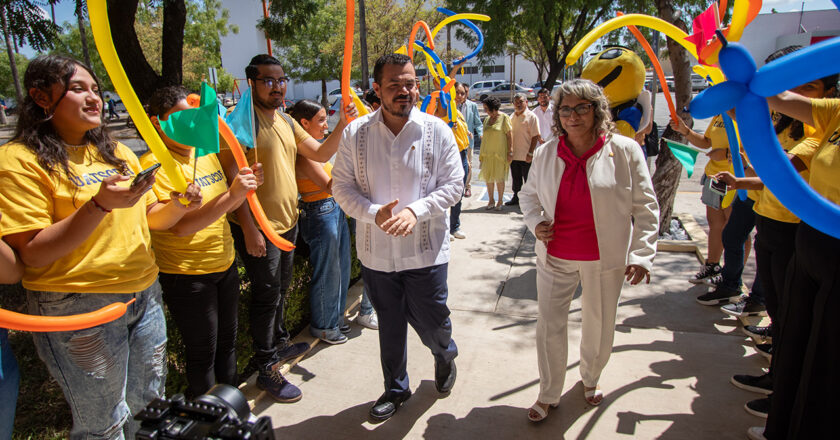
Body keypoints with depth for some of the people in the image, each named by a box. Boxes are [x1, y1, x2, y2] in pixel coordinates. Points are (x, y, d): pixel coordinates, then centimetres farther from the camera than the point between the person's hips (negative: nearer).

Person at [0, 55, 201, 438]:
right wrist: (100, 204, -25)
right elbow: (33, 254, -15)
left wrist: (179, 205, -6)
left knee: (148, 407, 17)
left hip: (143, 295, 6)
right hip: (78, 308, -6)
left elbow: (151, 219, 15)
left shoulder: (117, 152, 11)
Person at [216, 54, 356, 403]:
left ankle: (279, 344, 43)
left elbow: (320, 154, 9)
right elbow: (232, 176, -20)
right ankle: (266, 370, 17)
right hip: (258, 228, -8)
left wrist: (341, 127, -8)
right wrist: (249, 228, -24)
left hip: (288, 222, 8)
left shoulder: (287, 122, 10)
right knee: (266, 298, 2)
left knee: (281, 290, 23)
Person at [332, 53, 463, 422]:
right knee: (389, 326, 17)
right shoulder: (356, 133, -4)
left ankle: (445, 356, 47)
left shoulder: (437, 131, -6)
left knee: (432, 323, 9)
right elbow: (342, 186, -2)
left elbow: (453, 184, -5)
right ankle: (395, 389, 41)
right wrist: (374, 213, -20)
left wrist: (415, 211, -20)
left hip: (425, 251, -1)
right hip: (376, 253, 2)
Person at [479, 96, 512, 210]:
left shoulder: (504, 118, -4)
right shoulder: (487, 119, 12)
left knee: (499, 178, 0)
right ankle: (491, 201, 17)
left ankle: (500, 201, 12)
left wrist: (510, 151, -11)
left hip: (500, 153, -5)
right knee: (488, 177, 6)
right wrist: (481, 153, 13)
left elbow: (509, 135, -6)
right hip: (487, 153, 5)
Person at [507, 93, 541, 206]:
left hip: (526, 157, -6)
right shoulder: (512, 117, 12)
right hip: (514, 155, 6)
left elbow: (535, 136, -12)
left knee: (528, 180, 2)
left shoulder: (531, 116, -8)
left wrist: (530, 153, -17)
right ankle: (516, 198, 29)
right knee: (516, 179, 16)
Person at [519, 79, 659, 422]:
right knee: (550, 325, 6)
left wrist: (641, 254, -10)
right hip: (555, 258, 2)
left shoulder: (625, 150, -8)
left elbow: (645, 207, -4)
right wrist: (536, 221, -6)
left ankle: (590, 378, 45)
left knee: (599, 325, 15)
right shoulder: (546, 153, 0)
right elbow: (528, 194, 15)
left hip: (605, 259, -1)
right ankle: (548, 394, 28)